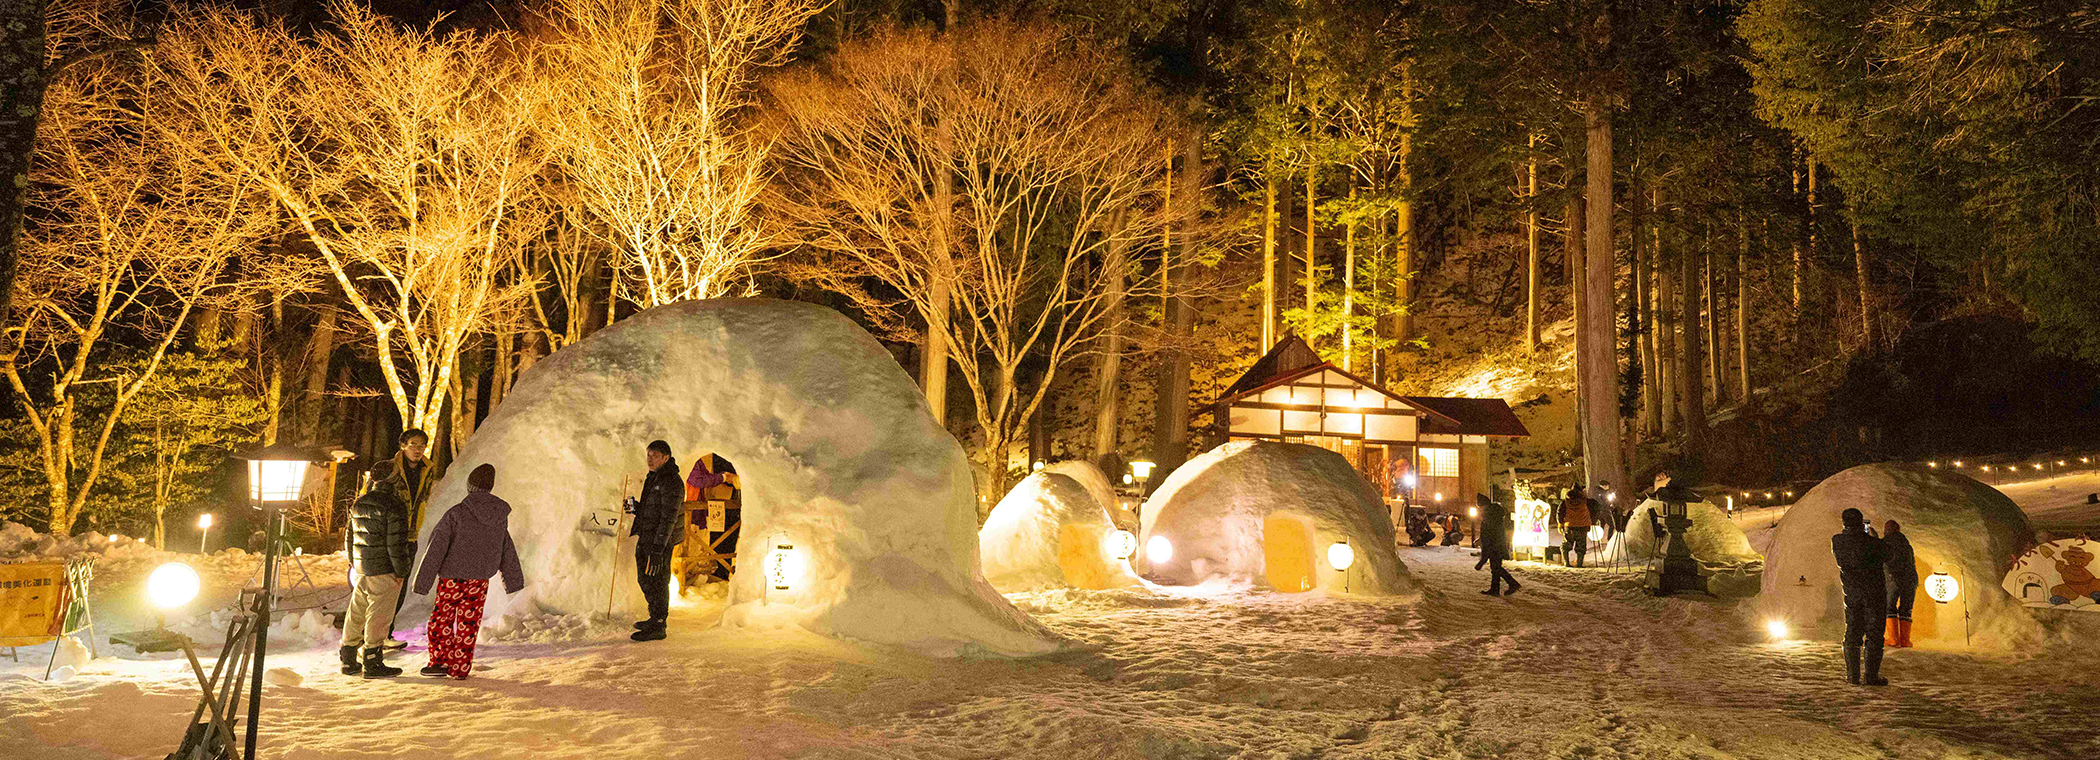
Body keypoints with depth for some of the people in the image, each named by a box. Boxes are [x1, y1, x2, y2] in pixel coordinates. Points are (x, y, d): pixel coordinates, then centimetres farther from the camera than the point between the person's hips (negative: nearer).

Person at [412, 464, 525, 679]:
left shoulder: (456, 514, -14)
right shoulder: (500, 515, -1)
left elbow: (436, 549, -14)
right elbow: (506, 550, 10)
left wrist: (423, 580, -9)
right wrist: (513, 580, 20)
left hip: (452, 577, -3)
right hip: (480, 579, 3)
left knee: (441, 619, 11)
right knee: (468, 623, 9)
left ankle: (440, 661, 10)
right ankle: (460, 668, 11)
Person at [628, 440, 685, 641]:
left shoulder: (672, 483, -20)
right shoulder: (653, 478, 12)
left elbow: (668, 519, -23)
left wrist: (658, 550, -26)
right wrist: (636, 507, 5)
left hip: (662, 541, -10)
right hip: (645, 538, 10)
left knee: (657, 581, -1)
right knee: (644, 579, 20)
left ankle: (658, 627, 10)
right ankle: (656, 619, 35)